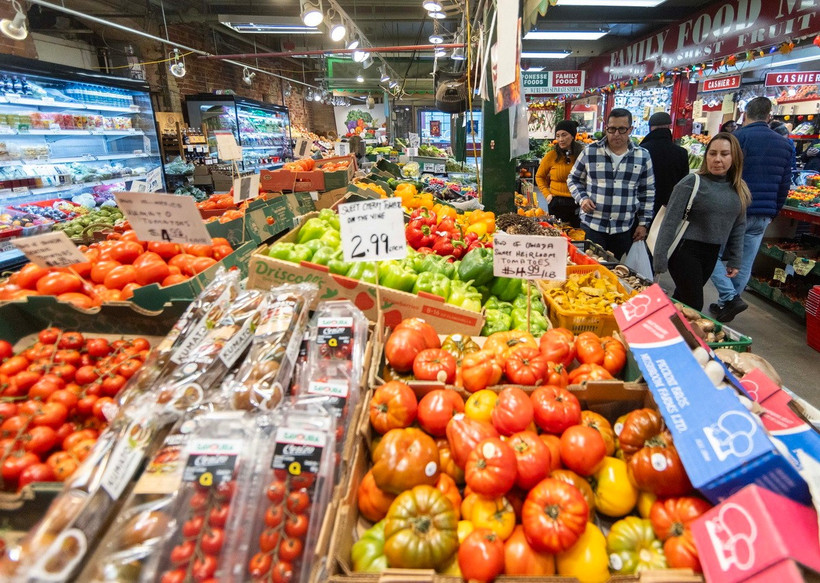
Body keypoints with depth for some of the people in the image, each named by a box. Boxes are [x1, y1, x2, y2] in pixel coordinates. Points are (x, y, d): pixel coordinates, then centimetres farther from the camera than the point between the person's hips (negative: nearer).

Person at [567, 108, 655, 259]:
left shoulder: (642, 156, 4)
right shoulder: (590, 151, -1)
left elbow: (647, 192, 9)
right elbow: (573, 179, 10)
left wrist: (643, 223, 6)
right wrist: (582, 198, -8)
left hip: (625, 229, 2)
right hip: (591, 225, -1)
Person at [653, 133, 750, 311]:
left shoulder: (739, 189, 6)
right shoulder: (692, 182, -12)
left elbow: (738, 226, 15)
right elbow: (670, 222, -13)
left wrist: (735, 260, 13)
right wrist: (660, 260, -16)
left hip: (712, 255, 6)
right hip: (685, 251, -5)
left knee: (682, 299, 16)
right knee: (693, 305, -5)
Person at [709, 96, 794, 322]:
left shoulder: (739, 137, -9)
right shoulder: (785, 144, 11)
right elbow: (785, 185, 14)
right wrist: (773, 212, 23)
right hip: (763, 216, 6)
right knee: (744, 264, 11)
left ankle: (730, 297, -9)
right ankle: (725, 304, 19)